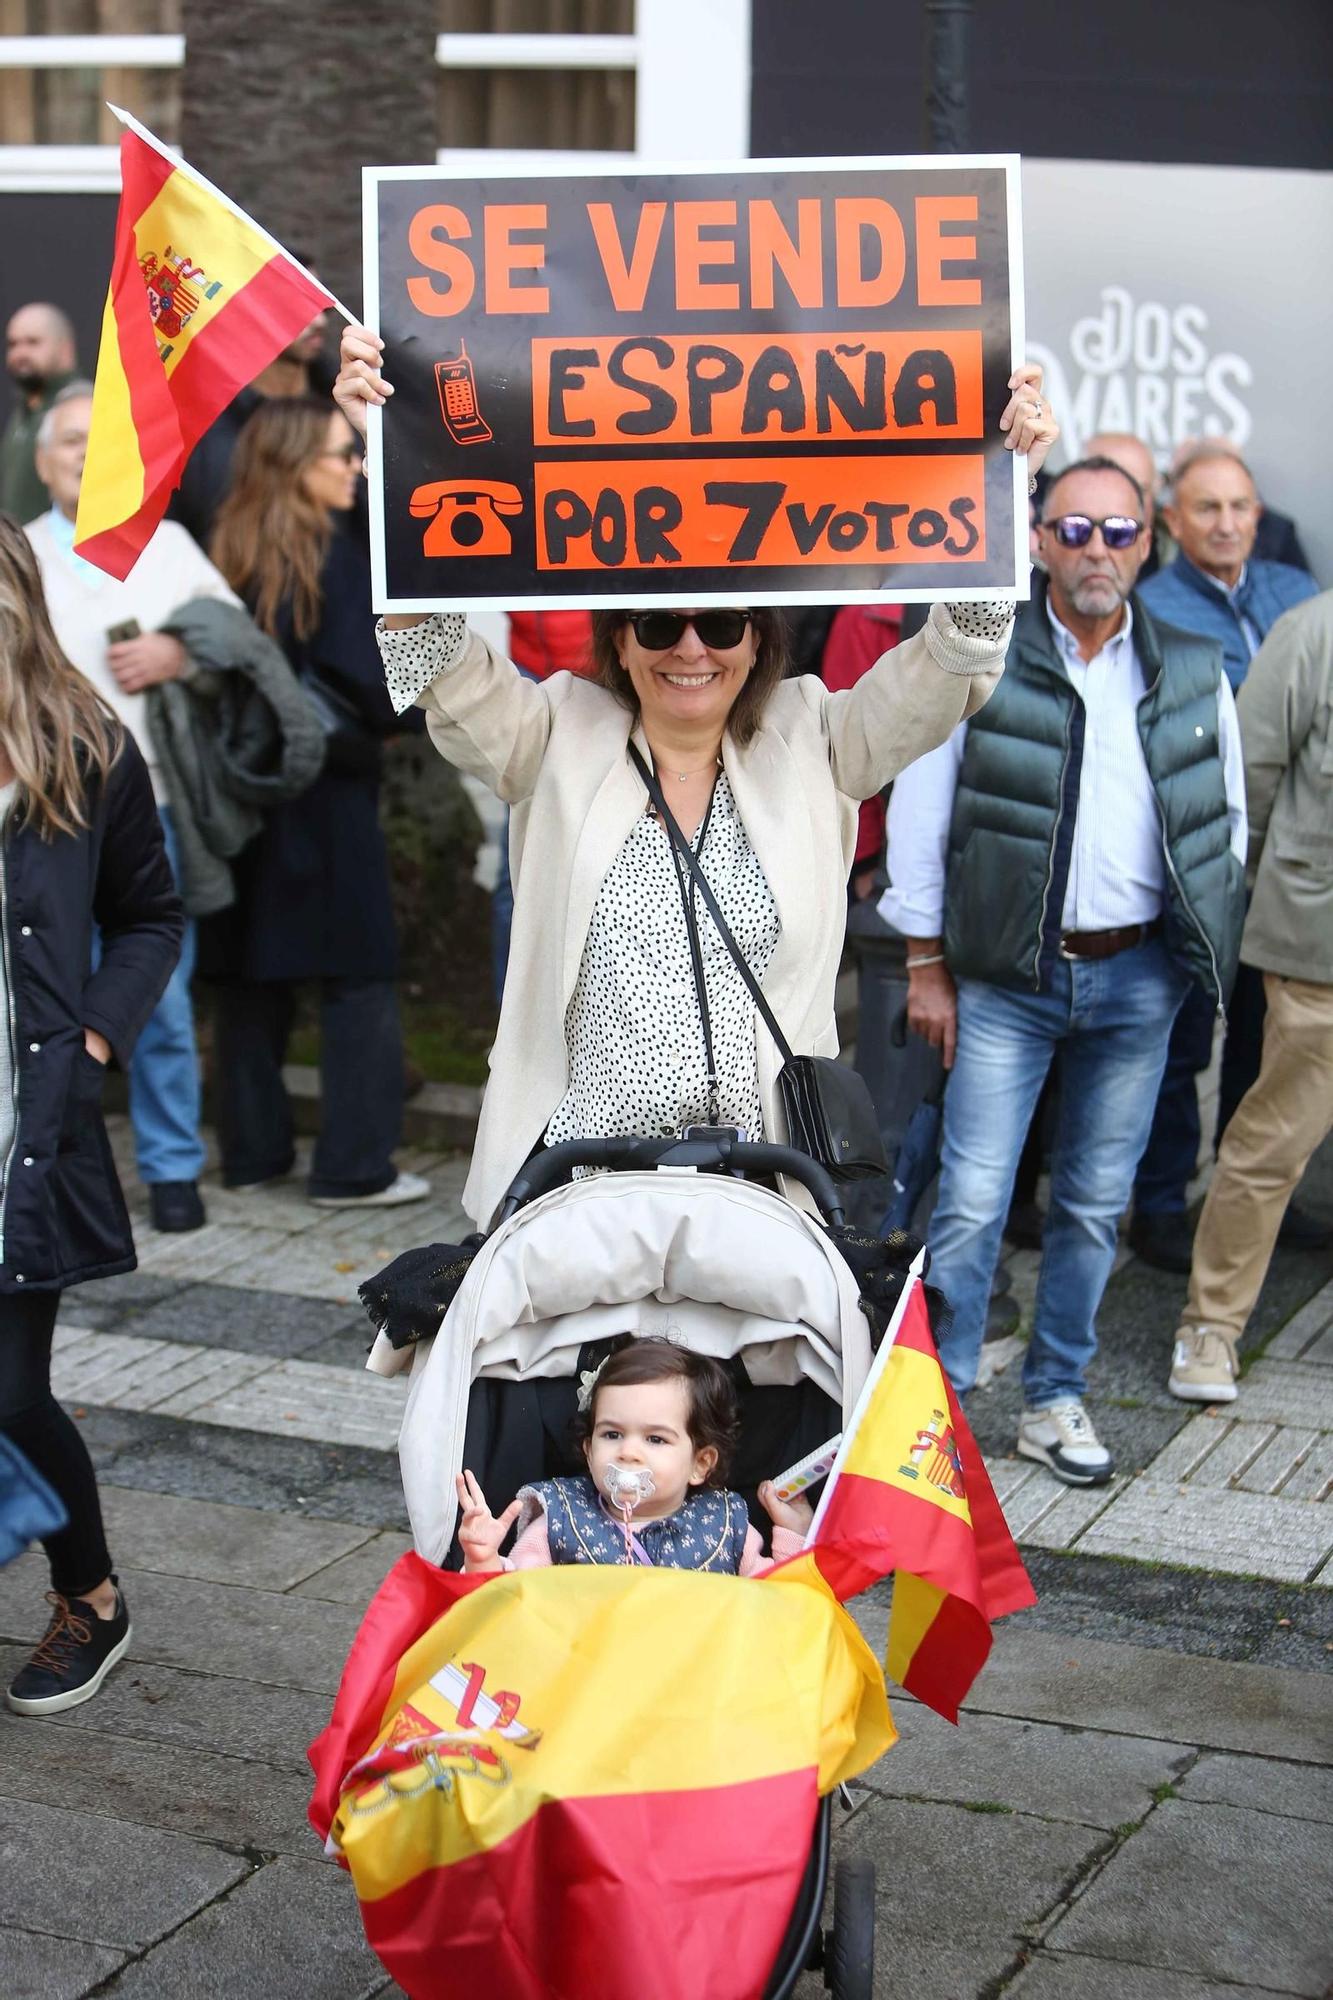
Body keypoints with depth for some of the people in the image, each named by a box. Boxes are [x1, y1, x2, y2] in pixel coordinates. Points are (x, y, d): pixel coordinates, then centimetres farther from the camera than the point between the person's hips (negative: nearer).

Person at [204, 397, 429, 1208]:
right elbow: (371, 693, -16)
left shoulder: (231, 555, 5)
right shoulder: (335, 559, -13)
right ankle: (354, 1165, 2)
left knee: (253, 979, 13)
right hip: (325, 798, -7)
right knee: (358, 979, 1)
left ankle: (254, 1148, 21)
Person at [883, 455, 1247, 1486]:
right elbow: (917, 815, -1)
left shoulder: (1195, 675, 6)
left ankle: (1056, 1400, 25)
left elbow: (1229, 817, 16)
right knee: (973, 1200, -6)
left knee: (1096, 1204, 11)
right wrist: (926, 963, -2)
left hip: (1138, 979, 3)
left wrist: (1204, 937, 11)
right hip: (1006, 977, -3)